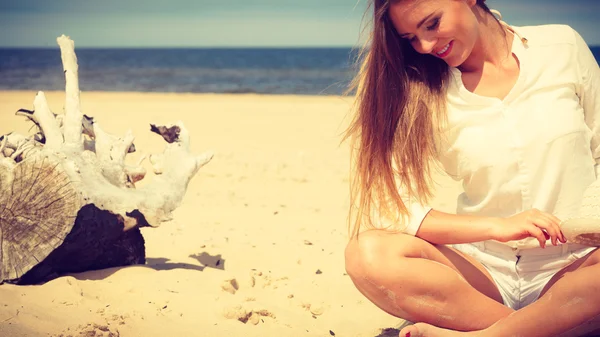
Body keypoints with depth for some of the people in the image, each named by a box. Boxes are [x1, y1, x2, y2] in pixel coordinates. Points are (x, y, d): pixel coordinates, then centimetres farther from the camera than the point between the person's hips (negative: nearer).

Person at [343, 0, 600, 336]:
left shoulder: (563, 46, 4)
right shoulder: (422, 95, 1)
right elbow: (390, 207, -10)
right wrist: (498, 226, -22)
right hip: (488, 268, 1)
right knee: (367, 253, -28)